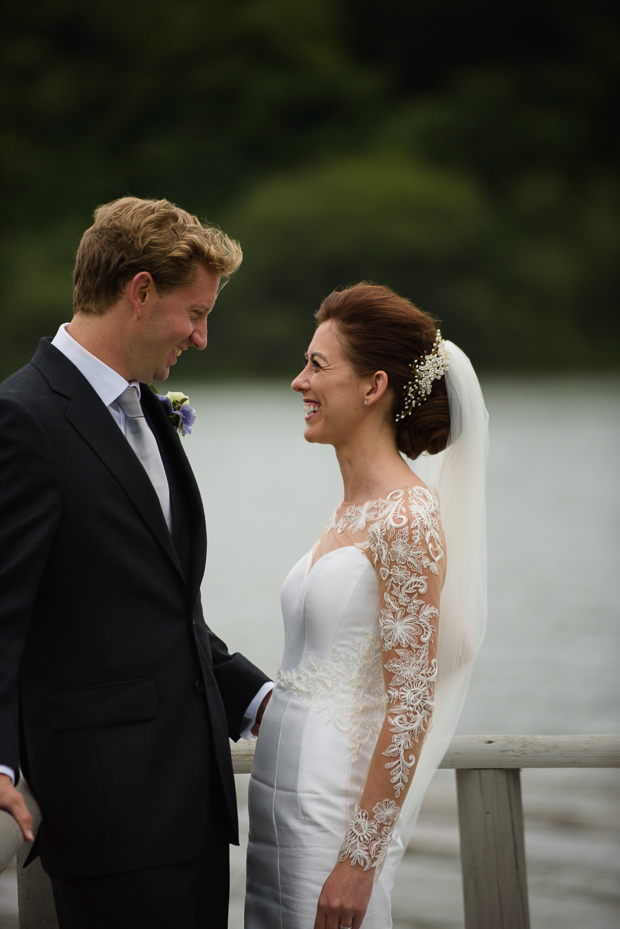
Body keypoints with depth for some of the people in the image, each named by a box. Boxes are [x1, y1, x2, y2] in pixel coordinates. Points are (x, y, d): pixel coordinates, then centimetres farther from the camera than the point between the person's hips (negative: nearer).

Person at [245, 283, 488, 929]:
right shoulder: (351, 511, 12)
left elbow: (411, 706, -18)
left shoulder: (407, 521, -15)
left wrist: (360, 859, -20)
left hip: (339, 811, -9)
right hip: (281, 796, 9)